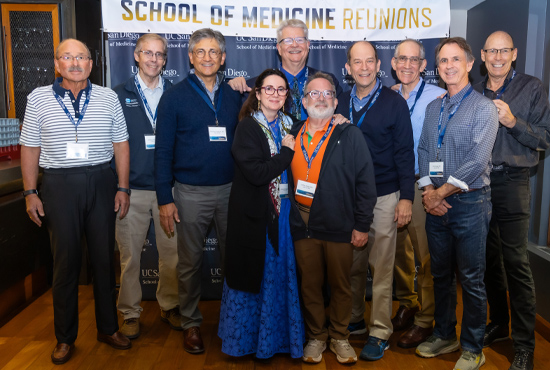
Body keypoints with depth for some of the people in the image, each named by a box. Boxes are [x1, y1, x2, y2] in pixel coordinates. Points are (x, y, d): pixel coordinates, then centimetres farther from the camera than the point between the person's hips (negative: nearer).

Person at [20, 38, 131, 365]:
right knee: (66, 259, 6)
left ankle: (108, 328, 26)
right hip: (60, 184, -1)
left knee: (105, 256, 9)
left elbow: (121, 144, 6)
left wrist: (123, 187, 1)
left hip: (101, 182, 1)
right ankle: (65, 338, 21)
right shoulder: (39, 98, 3)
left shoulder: (108, 98, 4)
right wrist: (30, 193, 1)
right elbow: (30, 148, 5)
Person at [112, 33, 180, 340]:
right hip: (132, 188, -1)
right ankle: (131, 312, 23)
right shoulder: (120, 95, 5)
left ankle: (170, 306, 27)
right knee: (130, 255, 7)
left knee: (171, 251, 8)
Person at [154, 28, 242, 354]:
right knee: (190, 262, 9)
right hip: (191, 192, -2)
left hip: (230, 190, 3)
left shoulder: (235, 95, 7)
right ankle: (191, 323, 26)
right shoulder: (175, 96, -1)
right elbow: (163, 150, -2)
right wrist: (165, 199, -7)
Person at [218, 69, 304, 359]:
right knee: (254, 277, 6)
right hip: (254, 216, -5)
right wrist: (287, 152, -12)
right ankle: (245, 338, 27)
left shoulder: (289, 125, 10)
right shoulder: (247, 127, -8)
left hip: (283, 214, 5)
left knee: (281, 275, 11)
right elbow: (256, 173, -21)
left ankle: (279, 335, 29)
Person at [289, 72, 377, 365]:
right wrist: (291, 220, 4)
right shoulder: (292, 135, 8)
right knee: (310, 285, 12)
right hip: (303, 225, 3)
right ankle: (316, 337, 30)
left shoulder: (350, 135, -2)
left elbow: (365, 182, -4)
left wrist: (362, 225, -8)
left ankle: (340, 337, 29)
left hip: (339, 225, -2)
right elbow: (286, 179, 12)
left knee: (340, 285, 10)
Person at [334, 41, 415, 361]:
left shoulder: (394, 102, -2)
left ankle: (380, 333, 14)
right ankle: (354, 320, 27)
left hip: (383, 196, -3)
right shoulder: (341, 103, 8)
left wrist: (406, 197, -8)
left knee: (381, 268, 2)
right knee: (352, 265, 10)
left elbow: (405, 152, -4)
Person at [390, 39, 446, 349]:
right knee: (399, 250, 15)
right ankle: (407, 307, 33)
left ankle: (425, 320, 16)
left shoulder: (437, 96, -8)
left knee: (424, 255, 1)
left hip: (422, 184, -5)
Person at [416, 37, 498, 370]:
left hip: (469, 202, -6)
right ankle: (444, 335, 32)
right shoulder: (433, 108, 12)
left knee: (471, 279, 3)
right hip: (436, 202, 6)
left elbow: (477, 161, -16)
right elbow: (423, 151, 9)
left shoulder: (483, 108, -7)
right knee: (441, 274, 15)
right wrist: (427, 191, -5)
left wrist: (441, 193, -13)